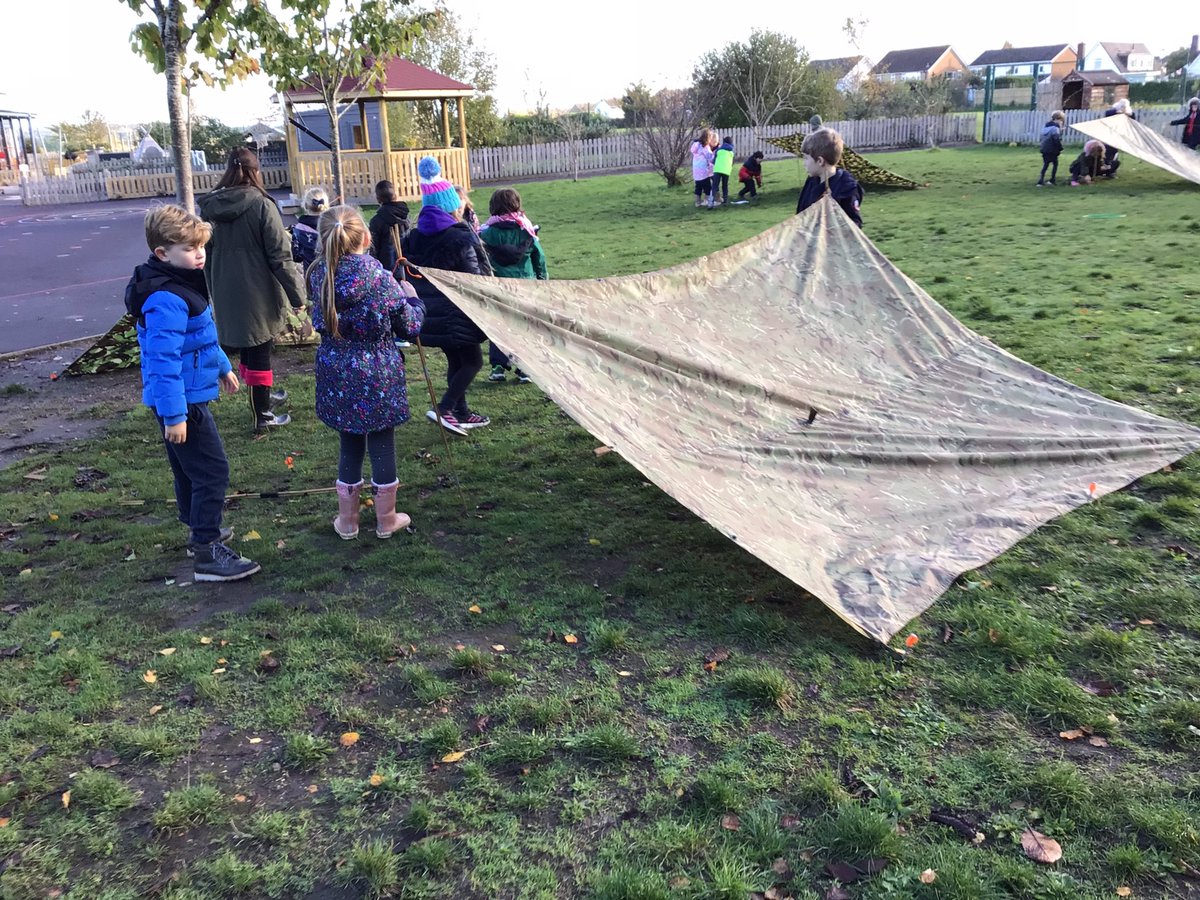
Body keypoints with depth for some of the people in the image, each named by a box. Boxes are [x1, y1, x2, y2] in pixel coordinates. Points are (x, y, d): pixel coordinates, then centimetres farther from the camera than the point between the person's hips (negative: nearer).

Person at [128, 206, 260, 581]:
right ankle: (208, 553, -4)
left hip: (188, 396, 11)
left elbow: (203, 337, 23)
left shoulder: (183, 285, 8)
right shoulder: (166, 300, -25)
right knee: (212, 472, -8)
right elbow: (163, 360, -27)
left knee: (191, 470, 22)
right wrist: (173, 415, -27)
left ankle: (201, 531, 37)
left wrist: (222, 367, 31)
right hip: (181, 402, -11)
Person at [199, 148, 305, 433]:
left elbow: (206, 255, 10)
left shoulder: (209, 208, 2)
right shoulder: (261, 205, -14)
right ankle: (262, 415, 10)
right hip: (258, 294, -5)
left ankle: (260, 396, 38)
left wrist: (215, 291, 20)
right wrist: (296, 294, -10)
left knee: (246, 347, 20)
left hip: (227, 294, 5)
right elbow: (280, 255, -15)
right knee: (259, 351, 3)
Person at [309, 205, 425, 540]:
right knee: (382, 446, 11)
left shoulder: (319, 277, -7)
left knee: (350, 448, 17)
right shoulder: (381, 280, -16)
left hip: (337, 376, 4)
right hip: (378, 376, -3)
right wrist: (413, 299, 14)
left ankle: (347, 521, 28)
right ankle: (386, 520, 25)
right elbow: (410, 325, -6)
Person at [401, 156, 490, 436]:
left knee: (455, 361, 19)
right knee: (473, 361, 6)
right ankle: (443, 409, -6)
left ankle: (462, 414, 24)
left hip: (430, 314, 7)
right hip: (456, 314, -7)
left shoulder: (413, 237, 4)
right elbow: (475, 279, -14)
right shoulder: (459, 238, -15)